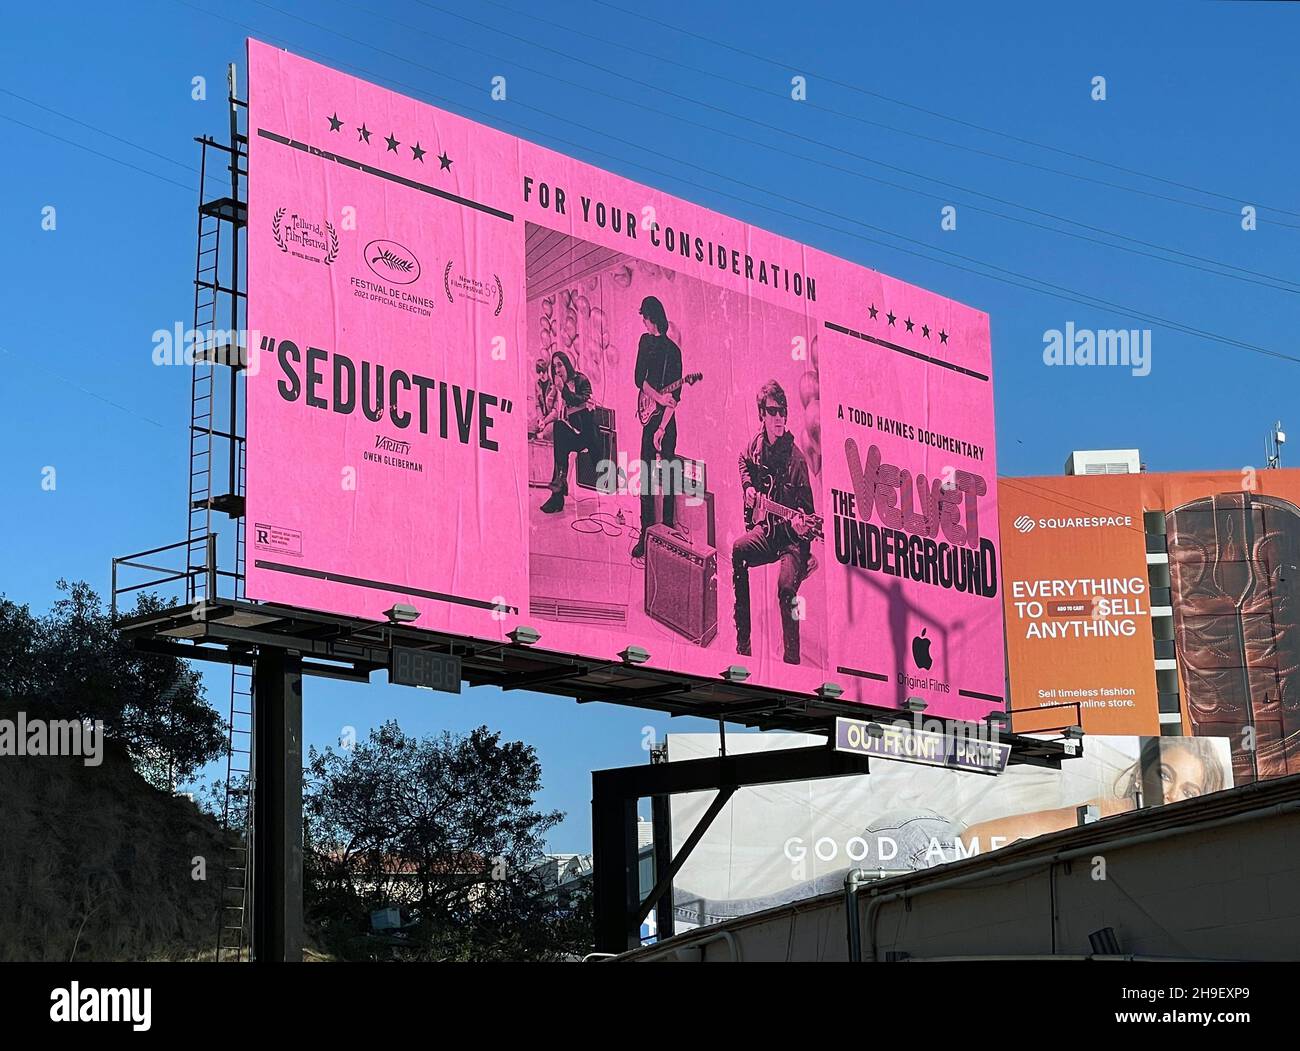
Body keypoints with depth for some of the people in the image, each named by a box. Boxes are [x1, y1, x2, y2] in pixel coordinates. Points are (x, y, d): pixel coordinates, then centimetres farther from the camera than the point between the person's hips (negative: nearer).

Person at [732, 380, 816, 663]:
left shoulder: (795, 457, -14)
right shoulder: (756, 444, 4)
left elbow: (807, 507, -11)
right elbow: (744, 463, 30)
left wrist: (802, 525, -31)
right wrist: (748, 485, 13)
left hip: (793, 537, -6)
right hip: (766, 528, 6)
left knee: (786, 586, -30)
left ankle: (792, 658, -15)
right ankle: (742, 642, -10)